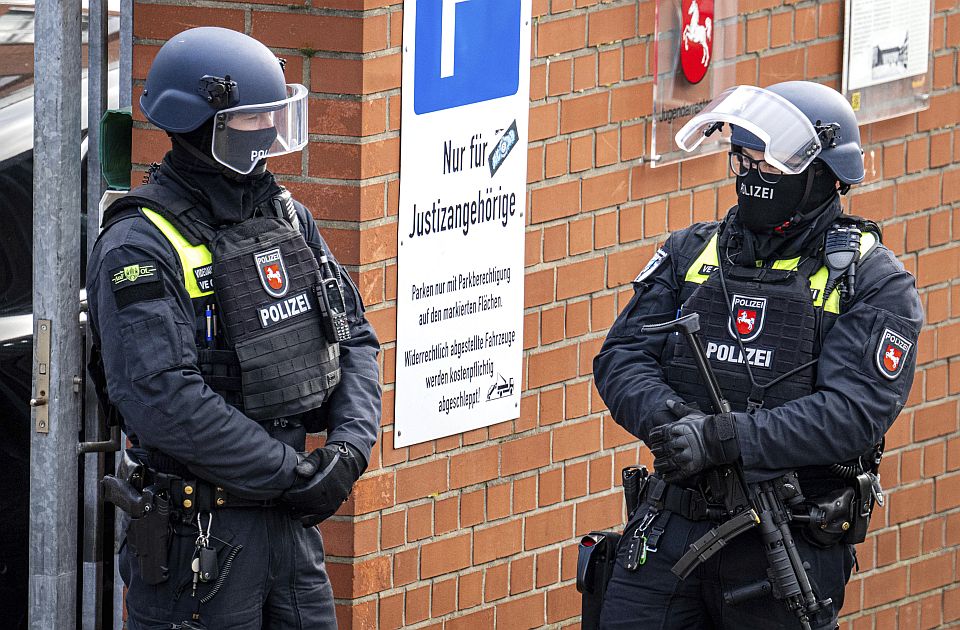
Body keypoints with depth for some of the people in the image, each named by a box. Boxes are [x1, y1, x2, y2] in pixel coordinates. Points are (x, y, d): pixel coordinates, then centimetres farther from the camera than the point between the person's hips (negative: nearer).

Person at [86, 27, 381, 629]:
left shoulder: (288, 217, 10)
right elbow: (164, 400, -24)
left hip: (291, 518, 7)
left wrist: (350, 444, -6)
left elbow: (355, 337, 13)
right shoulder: (141, 247, -15)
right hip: (197, 529, -7)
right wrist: (292, 474, -19)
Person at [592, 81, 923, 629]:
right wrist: (668, 417, -19)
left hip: (790, 548, -3)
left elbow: (853, 412, -16)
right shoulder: (693, 253, 10)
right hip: (673, 528, 3)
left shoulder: (873, 283, -4)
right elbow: (622, 357, 4)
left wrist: (724, 438, -26)